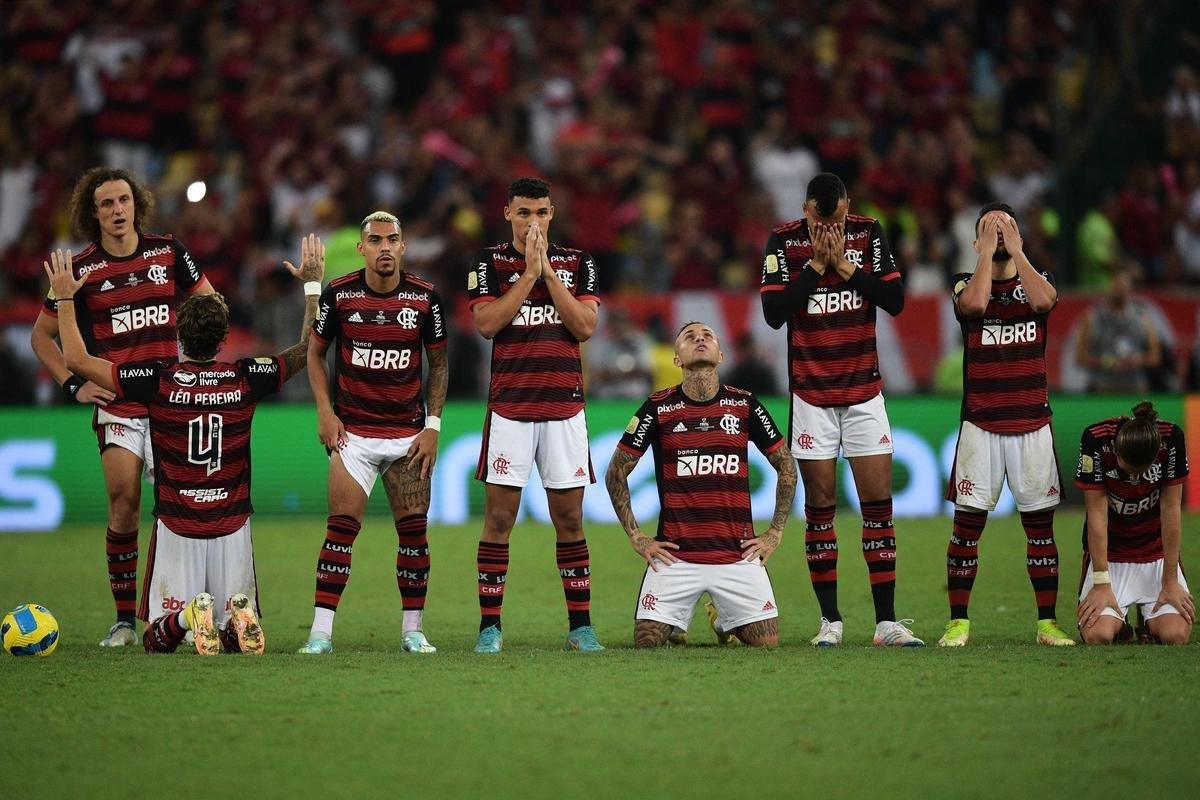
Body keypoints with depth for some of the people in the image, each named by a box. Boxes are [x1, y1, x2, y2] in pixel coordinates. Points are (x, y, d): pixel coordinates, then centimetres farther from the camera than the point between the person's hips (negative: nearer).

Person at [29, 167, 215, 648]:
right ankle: (124, 619, -2)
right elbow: (41, 335, 10)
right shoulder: (81, 270, 0)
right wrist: (73, 385, 0)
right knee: (124, 506, -10)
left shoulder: (168, 252, 3)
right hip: (115, 405, -1)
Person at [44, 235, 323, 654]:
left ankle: (186, 618, -26)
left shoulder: (156, 380, -10)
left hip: (176, 527, -1)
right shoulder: (246, 379, -5)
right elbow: (309, 348, 11)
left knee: (157, 640, 8)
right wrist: (313, 284, 21)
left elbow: (77, 360, -1)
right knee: (239, 638, 10)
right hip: (232, 527, 1)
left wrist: (66, 298, 11)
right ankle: (238, 616, -26)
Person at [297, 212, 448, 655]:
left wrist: (433, 423, 0)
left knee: (414, 532, 0)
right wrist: (325, 412, -1)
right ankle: (321, 630, -7)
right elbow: (315, 351, 9)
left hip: (409, 434, 1)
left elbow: (438, 363, 8)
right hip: (354, 432, -1)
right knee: (341, 529, -8)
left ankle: (412, 629, 11)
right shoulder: (338, 294, -3)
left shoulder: (424, 297, -1)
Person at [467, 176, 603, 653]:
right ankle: (490, 626, 2)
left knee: (570, 519, 3)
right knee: (499, 518, -3)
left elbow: (586, 327, -4)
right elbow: (487, 323, -10)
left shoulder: (577, 264, 8)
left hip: (564, 408, 1)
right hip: (509, 407, -1)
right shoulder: (489, 263, 3)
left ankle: (580, 625, 8)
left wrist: (549, 272, -8)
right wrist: (529, 272, -12)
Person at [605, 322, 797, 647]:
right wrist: (635, 537, 2)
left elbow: (786, 465, 15)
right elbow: (616, 471, 7)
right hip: (675, 554, -1)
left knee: (767, 643, -4)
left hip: (738, 554, 1)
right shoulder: (658, 408, -1)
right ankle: (676, 623, 26)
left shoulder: (744, 404, 4)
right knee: (646, 642, -10)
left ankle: (723, 621, 29)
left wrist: (775, 532, 8)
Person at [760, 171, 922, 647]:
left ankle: (886, 621, -2)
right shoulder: (784, 242, -5)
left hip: (864, 391, 1)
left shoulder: (869, 234, 0)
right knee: (820, 505, 0)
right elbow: (774, 313, -12)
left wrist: (846, 266, -13)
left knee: (878, 500, -3)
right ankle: (830, 620, 6)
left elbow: (895, 301, -5)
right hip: (811, 393, -1)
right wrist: (816, 264, -16)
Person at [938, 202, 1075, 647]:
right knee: (968, 522, -4)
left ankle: (1047, 622, 8)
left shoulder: (1035, 280, 9)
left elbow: (1043, 300, -16)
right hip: (980, 425, -1)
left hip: (1032, 424, 1)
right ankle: (958, 622, 2)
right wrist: (988, 252, -9)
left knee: (1040, 523, 3)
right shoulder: (966, 284, 6)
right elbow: (975, 303, -19)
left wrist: (1015, 250, -7)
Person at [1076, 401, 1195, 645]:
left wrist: (1170, 581, -11)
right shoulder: (1096, 439, -23)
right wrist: (1101, 584, -19)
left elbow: (1171, 510, -13)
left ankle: (1150, 621, 18)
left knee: (1176, 635, -18)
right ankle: (1117, 623, 16)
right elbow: (1097, 514, -19)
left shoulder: (1171, 438, -20)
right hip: (1109, 554, -1)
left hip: (1157, 553, 1)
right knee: (1097, 636, -21)